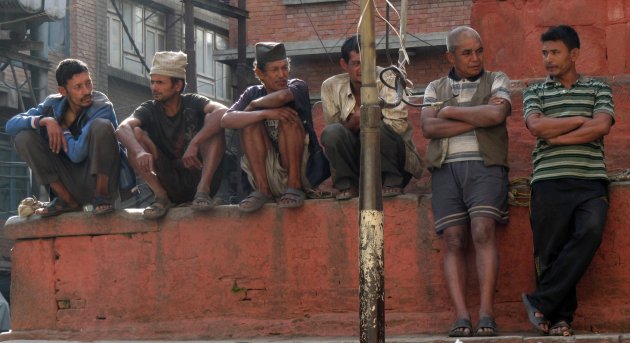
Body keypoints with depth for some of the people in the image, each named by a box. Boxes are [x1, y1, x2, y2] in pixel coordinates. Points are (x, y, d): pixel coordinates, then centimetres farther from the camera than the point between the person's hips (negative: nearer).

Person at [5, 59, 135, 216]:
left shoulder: (102, 108, -17)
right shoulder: (53, 104, 0)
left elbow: (77, 154, -26)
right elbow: (11, 125, -5)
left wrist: (63, 131, -8)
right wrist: (44, 120, -21)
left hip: (102, 178, -5)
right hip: (73, 184, 5)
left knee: (101, 125, -28)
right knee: (24, 137, -10)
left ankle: (102, 196, -16)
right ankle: (68, 200, -6)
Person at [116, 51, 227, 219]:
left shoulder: (192, 103, -2)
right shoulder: (149, 109, 1)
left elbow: (222, 112, -25)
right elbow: (123, 128, -21)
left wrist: (194, 144, -38)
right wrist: (140, 152, -43)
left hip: (199, 175, -1)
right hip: (170, 184, 1)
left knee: (211, 120, -19)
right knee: (135, 133, -16)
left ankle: (203, 189, -25)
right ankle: (161, 196, -20)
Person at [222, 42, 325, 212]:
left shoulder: (298, 87, 0)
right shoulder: (253, 93, 7)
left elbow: (281, 97, -27)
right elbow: (226, 120, -13)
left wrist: (254, 105, -8)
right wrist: (265, 113, -25)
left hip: (302, 170, -2)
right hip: (268, 175, 3)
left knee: (287, 118, -21)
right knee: (251, 121, -15)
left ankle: (294, 186, -22)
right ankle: (262, 189, -22)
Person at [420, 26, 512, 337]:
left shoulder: (496, 81, 14)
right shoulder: (435, 88, 19)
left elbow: (497, 114, -7)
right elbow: (429, 127, 1)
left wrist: (451, 111, 1)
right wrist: (478, 118, -4)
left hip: (484, 166, -2)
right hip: (446, 169, 2)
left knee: (483, 232, -21)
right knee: (453, 241, -10)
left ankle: (486, 314, -26)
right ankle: (461, 317, -17)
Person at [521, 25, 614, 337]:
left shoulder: (598, 89, 17)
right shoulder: (535, 93, 18)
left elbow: (601, 127, -2)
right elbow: (536, 126, -1)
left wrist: (557, 137, -2)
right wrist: (579, 120, 0)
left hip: (590, 181, -1)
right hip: (549, 182, 1)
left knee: (590, 232, -26)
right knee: (550, 251, -7)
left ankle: (541, 302, -21)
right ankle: (560, 317, 2)